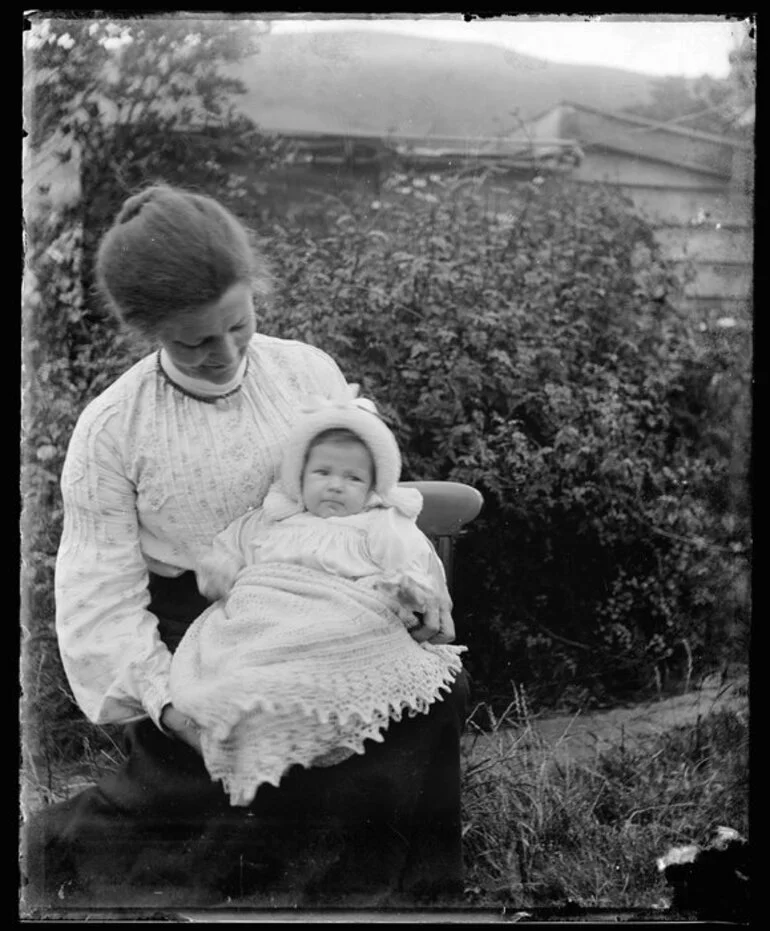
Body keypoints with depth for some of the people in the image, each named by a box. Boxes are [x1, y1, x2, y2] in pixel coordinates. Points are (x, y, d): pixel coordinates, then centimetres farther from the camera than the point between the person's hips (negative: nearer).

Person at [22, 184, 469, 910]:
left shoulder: (308, 373, 0)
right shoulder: (109, 431, -8)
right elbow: (103, 597, -8)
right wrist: (165, 696, -22)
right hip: (187, 626, -2)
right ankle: (65, 846, 13)